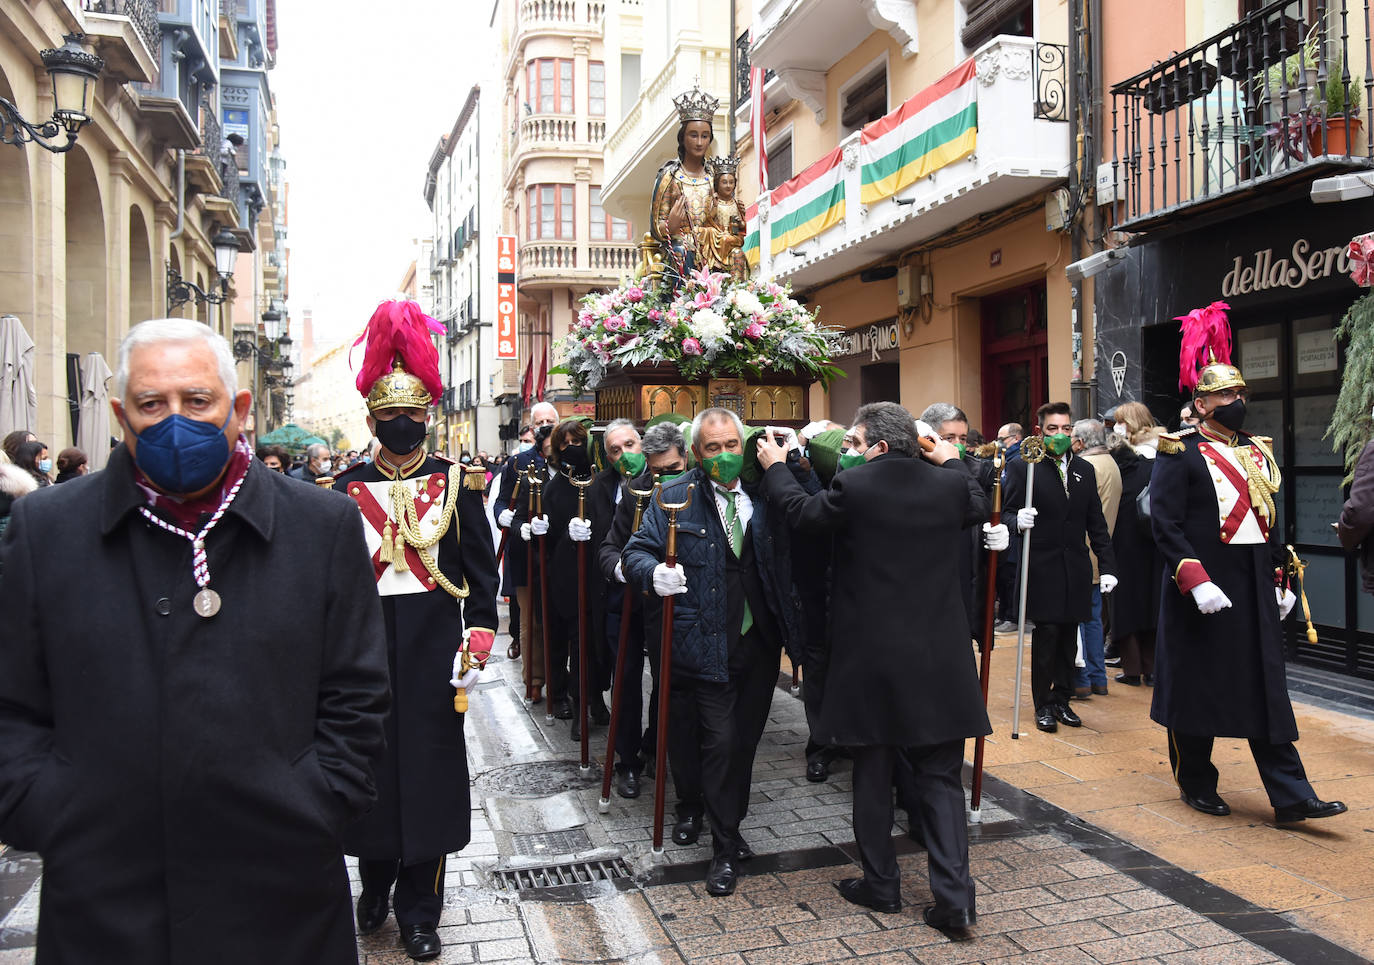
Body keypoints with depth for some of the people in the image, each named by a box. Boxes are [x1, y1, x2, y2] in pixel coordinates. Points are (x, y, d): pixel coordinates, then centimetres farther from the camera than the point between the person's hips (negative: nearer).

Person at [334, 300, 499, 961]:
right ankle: (375, 887, 32)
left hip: (433, 651, -1)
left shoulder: (458, 484, 2)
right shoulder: (347, 490, 5)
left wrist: (475, 649, -6)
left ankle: (419, 912, 19)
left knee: (429, 768, 4)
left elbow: (482, 573, 2)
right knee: (371, 764, 9)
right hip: (365, 648, 1)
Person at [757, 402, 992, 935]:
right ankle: (953, 895, 7)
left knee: (872, 776, 14)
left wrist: (775, 467, 20)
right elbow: (978, 507, 21)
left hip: (870, 658, -3)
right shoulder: (949, 482, -2)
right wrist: (952, 461, 33)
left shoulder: (853, 485, -13)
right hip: (939, 658, 3)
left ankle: (880, 884, 26)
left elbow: (803, 512, 4)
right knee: (941, 779, 11)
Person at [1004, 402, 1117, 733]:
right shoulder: (1022, 467, -4)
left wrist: (1107, 566, 6)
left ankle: (1062, 700, 23)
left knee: (1068, 638, 10)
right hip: (1042, 568, -4)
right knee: (1046, 635, -2)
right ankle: (1044, 705, 11)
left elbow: (1096, 522, 12)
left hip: (1075, 569, 5)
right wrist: (1018, 521, -30)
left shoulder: (1084, 469, 11)